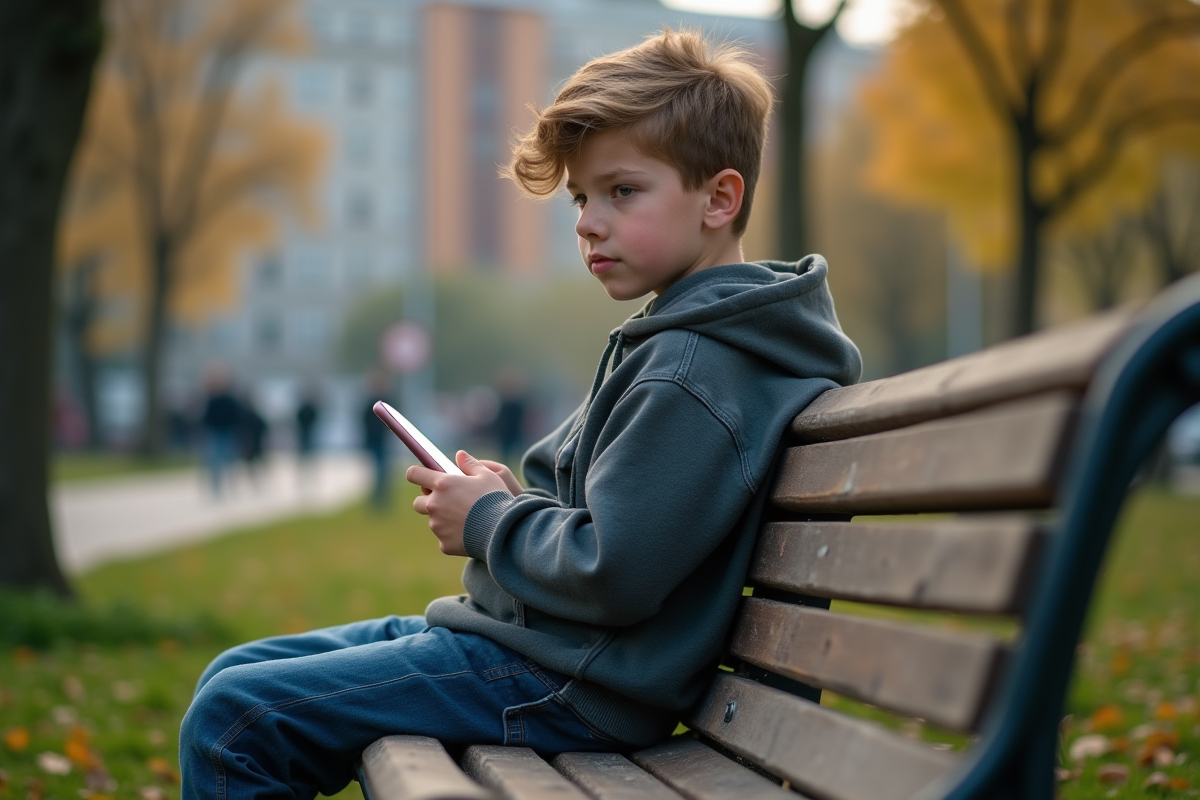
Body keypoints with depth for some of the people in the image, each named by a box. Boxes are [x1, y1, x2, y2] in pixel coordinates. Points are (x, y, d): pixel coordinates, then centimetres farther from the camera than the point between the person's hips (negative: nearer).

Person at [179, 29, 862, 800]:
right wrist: (521, 501, 4)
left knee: (231, 722, -15)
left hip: (568, 684, -11)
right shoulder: (678, 340, 14)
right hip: (537, 642, 11)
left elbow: (612, 576, -26)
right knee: (236, 675, 14)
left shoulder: (691, 374, -20)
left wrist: (489, 523, -9)